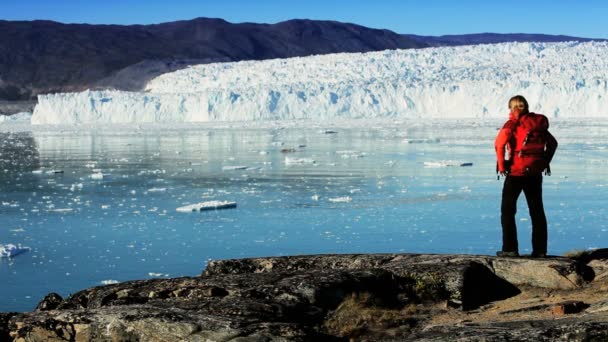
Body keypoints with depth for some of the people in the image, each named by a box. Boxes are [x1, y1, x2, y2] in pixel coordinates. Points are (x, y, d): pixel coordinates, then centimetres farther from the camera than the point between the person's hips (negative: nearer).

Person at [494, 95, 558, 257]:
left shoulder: (513, 124, -7)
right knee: (537, 211, 11)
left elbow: (500, 143, -21)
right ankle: (540, 249, 11)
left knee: (507, 210, 5)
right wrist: (545, 162, 21)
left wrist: (501, 165, -12)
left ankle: (510, 248, -1)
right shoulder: (538, 123, 10)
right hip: (535, 172, 5)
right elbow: (552, 143, 18)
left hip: (516, 171, -5)